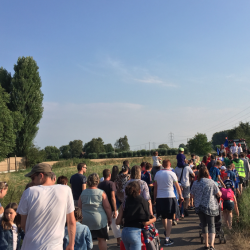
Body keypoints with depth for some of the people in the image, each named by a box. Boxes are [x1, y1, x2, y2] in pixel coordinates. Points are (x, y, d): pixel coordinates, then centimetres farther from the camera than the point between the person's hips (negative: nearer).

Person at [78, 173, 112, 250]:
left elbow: (79, 206, 8)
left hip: (85, 220, 3)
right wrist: (109, 218, 4)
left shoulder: (83, 193, 1)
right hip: (99, 220, -3)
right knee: (101, 239, 8)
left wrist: (81, 217, 20)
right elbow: (107, 207, -8)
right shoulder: (101, 193, -9)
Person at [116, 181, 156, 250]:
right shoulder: (142, 201, -3)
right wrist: (154, 219, 13)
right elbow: (145, 223, -5)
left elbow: (118, 222, 5)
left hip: (124, 233, 6)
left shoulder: (126, 201, 9)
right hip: (135, 233, -6)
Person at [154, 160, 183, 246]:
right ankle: (167, 239, -1)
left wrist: (155, 198, 14)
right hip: (170, 197, -3)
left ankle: (167, 231, 43)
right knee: (169, 218, 2)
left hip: (159, 198, 3)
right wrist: (180, 196, 14)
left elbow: (155, 187, 6)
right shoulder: (172, 173, -6)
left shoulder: (157, 173, 2)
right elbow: (177, 186, 1)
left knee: (163, 217, 20)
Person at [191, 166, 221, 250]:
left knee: (204, 225, 14)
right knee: (211, 225, 6)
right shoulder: (211, 182, -7)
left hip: (199, 206, 2)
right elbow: (219, 194, -2)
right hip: (210, 206, -2)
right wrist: (221, 193, 21)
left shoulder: (195, 183, -1)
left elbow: (192, 195, 8)